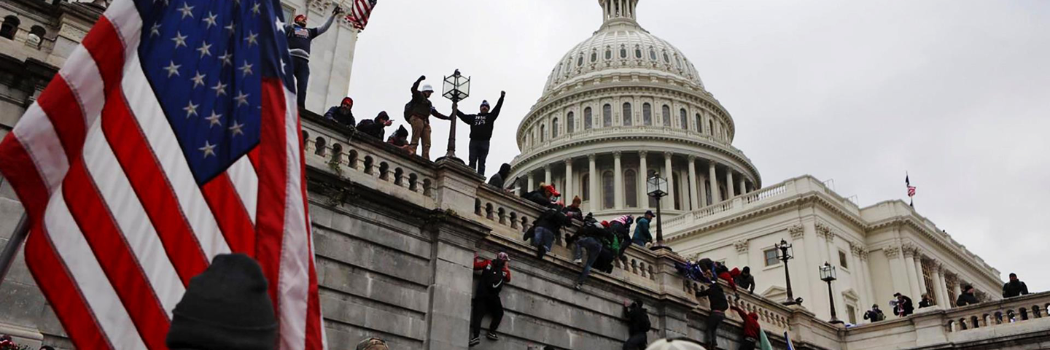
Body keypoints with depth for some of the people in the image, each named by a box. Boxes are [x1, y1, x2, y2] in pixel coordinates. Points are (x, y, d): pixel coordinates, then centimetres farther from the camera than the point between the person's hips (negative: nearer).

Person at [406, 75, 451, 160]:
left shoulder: (429, 103, 33)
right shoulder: (418, 95, 12)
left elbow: (436, 114, 32)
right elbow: (414, 89, -9)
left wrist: (448, 117, 27)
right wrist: (420, 79, -17)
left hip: (425, 122, 7)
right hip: (416, 118, -7)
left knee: (427, 144, -6)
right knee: (415, 140, -21)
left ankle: (425, 159, -12)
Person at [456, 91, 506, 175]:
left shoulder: (490, 116, 18)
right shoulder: (473, 117, 23)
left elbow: (497, 108, 9)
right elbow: (463, 116, 24)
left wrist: (501, 97, 1)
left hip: (484, 142, -1)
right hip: (473, 141, 1)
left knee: (481, 163, -3)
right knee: (472, 161, -4)